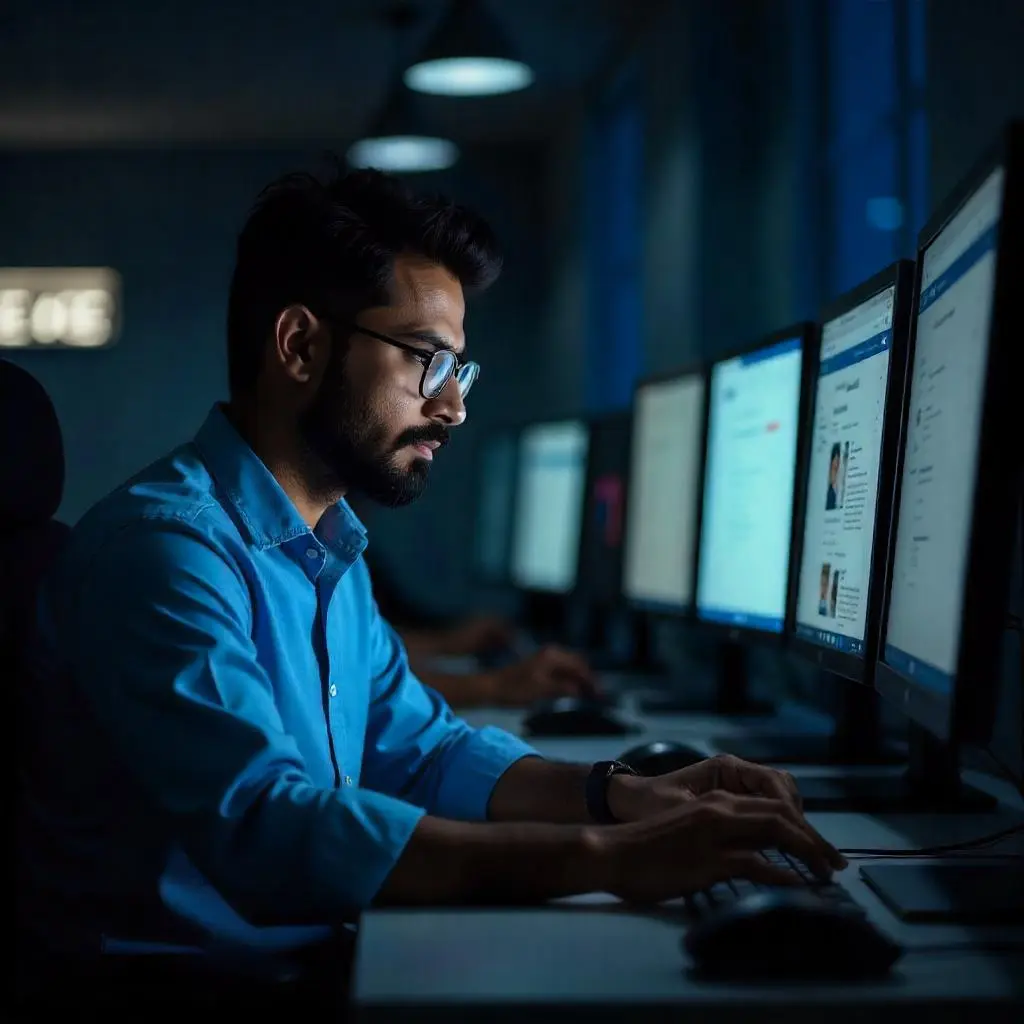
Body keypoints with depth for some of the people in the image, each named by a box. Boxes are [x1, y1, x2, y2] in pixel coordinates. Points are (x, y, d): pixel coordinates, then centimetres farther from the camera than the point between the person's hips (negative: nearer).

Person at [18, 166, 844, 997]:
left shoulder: (330, 550, 10)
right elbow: (265, 827, -29)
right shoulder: (164, 544, -19)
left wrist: (623, 796, -6)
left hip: (301, 957, 8)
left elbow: (418, 750, 10)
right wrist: (606, 857, -31)